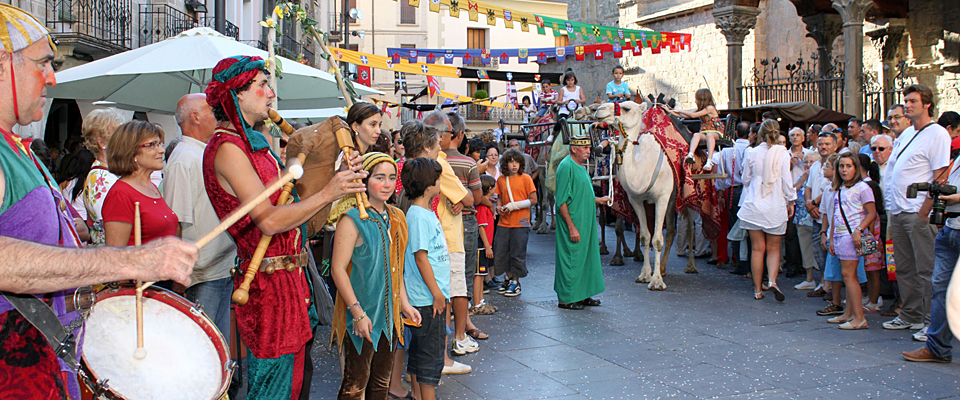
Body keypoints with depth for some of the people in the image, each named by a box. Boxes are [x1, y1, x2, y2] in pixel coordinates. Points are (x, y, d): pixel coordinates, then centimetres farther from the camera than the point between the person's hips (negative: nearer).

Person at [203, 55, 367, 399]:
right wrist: (327, 193, -22)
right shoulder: (228, 147, -17)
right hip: (267, 282, -10)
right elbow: (268, 220, -23)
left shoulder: (253, 141, 14)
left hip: (287, 276, 10)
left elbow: (285, 200, 15)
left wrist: (338, 173, 7)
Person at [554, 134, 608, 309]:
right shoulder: (566, 167, -16)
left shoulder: (580, 167, 13)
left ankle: (582, 294, 25)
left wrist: (598, 200, 26)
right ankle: (565, 298, 8)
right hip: (573, 223, -10)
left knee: (586, 257, 14)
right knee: (571, 259, -2)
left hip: (585, 223, 10)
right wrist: (572, 227, -22)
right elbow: (562, 202, -20)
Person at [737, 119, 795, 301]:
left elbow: (746, 179, 9)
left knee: (758, 248, 6)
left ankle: (758, 289, 9)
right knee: (773, 248, 10)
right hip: (775, 207, -1)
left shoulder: (752, 153, -1)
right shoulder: (782, 153, -7)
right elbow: (787, 182, -5)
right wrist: (791, 202, 7)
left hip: (753, 204, 1)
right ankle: (772, 280, -11)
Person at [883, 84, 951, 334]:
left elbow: (940, 178, -14)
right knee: (904, 268, 13)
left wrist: (925, 211, -18)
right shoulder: (906, 134, 17)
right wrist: (890, 206, 12)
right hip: (898, 211, 8)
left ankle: (932, 320, 4)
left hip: (919, 212, -8)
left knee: (926, 269, -3)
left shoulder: (937, 134, -8)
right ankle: (910, 315, 22)